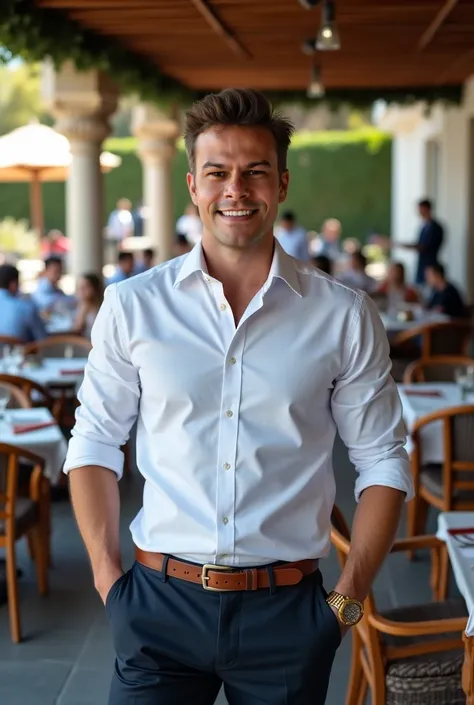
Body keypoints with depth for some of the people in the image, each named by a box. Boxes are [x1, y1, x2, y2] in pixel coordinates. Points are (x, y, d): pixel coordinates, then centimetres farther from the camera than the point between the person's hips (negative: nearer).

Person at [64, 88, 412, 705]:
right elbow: (95, 444, 6)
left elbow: (382, 462, 3)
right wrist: (107, 575, -1)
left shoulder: (344, 317, -2)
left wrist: (350, 598, -2)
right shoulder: (132, 306, 0)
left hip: (287, 609, 0)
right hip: (160, 603, 0)